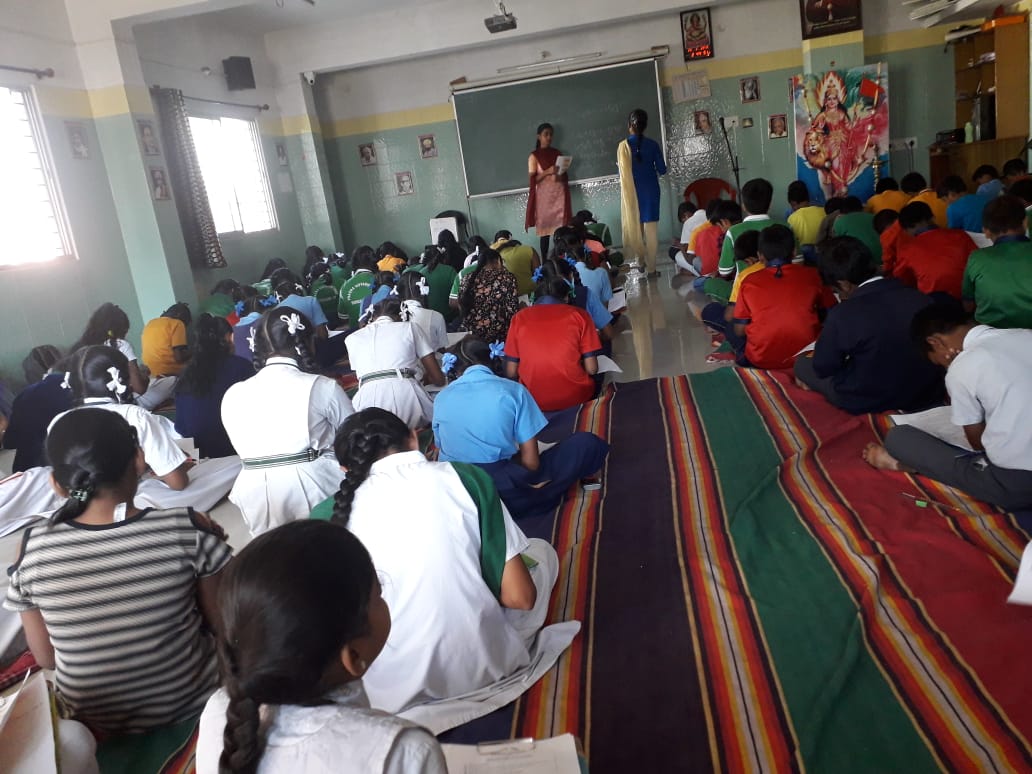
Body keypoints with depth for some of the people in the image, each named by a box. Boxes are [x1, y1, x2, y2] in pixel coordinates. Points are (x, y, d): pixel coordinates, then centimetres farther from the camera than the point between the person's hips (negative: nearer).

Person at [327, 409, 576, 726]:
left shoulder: (330, 514, -4)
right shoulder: (466, 477, -7)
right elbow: (520, 596, -8)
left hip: (392, 687, 0)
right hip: (482, 668, 0)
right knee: (541, 550, 22)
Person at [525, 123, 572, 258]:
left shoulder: (557, 153, 12)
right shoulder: (534, 155, 0)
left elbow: (564, 175, 18)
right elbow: (532, 179, -6)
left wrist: (561, 174, -6)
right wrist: (548, 172, -18)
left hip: (559, 193, 3)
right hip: (544, 194, -3)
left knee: (560, 227, -3)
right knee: (545, 227, -4)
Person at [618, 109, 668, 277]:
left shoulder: (623, 146, -7)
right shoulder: (653, 144, -4)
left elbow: (622, 172, -5)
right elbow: (662, 170, 0)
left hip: (632, 192, 0)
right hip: (650, 190, 0)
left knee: (635, 227, 14)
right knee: (651, 229, 3)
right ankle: (651, 267, 3)